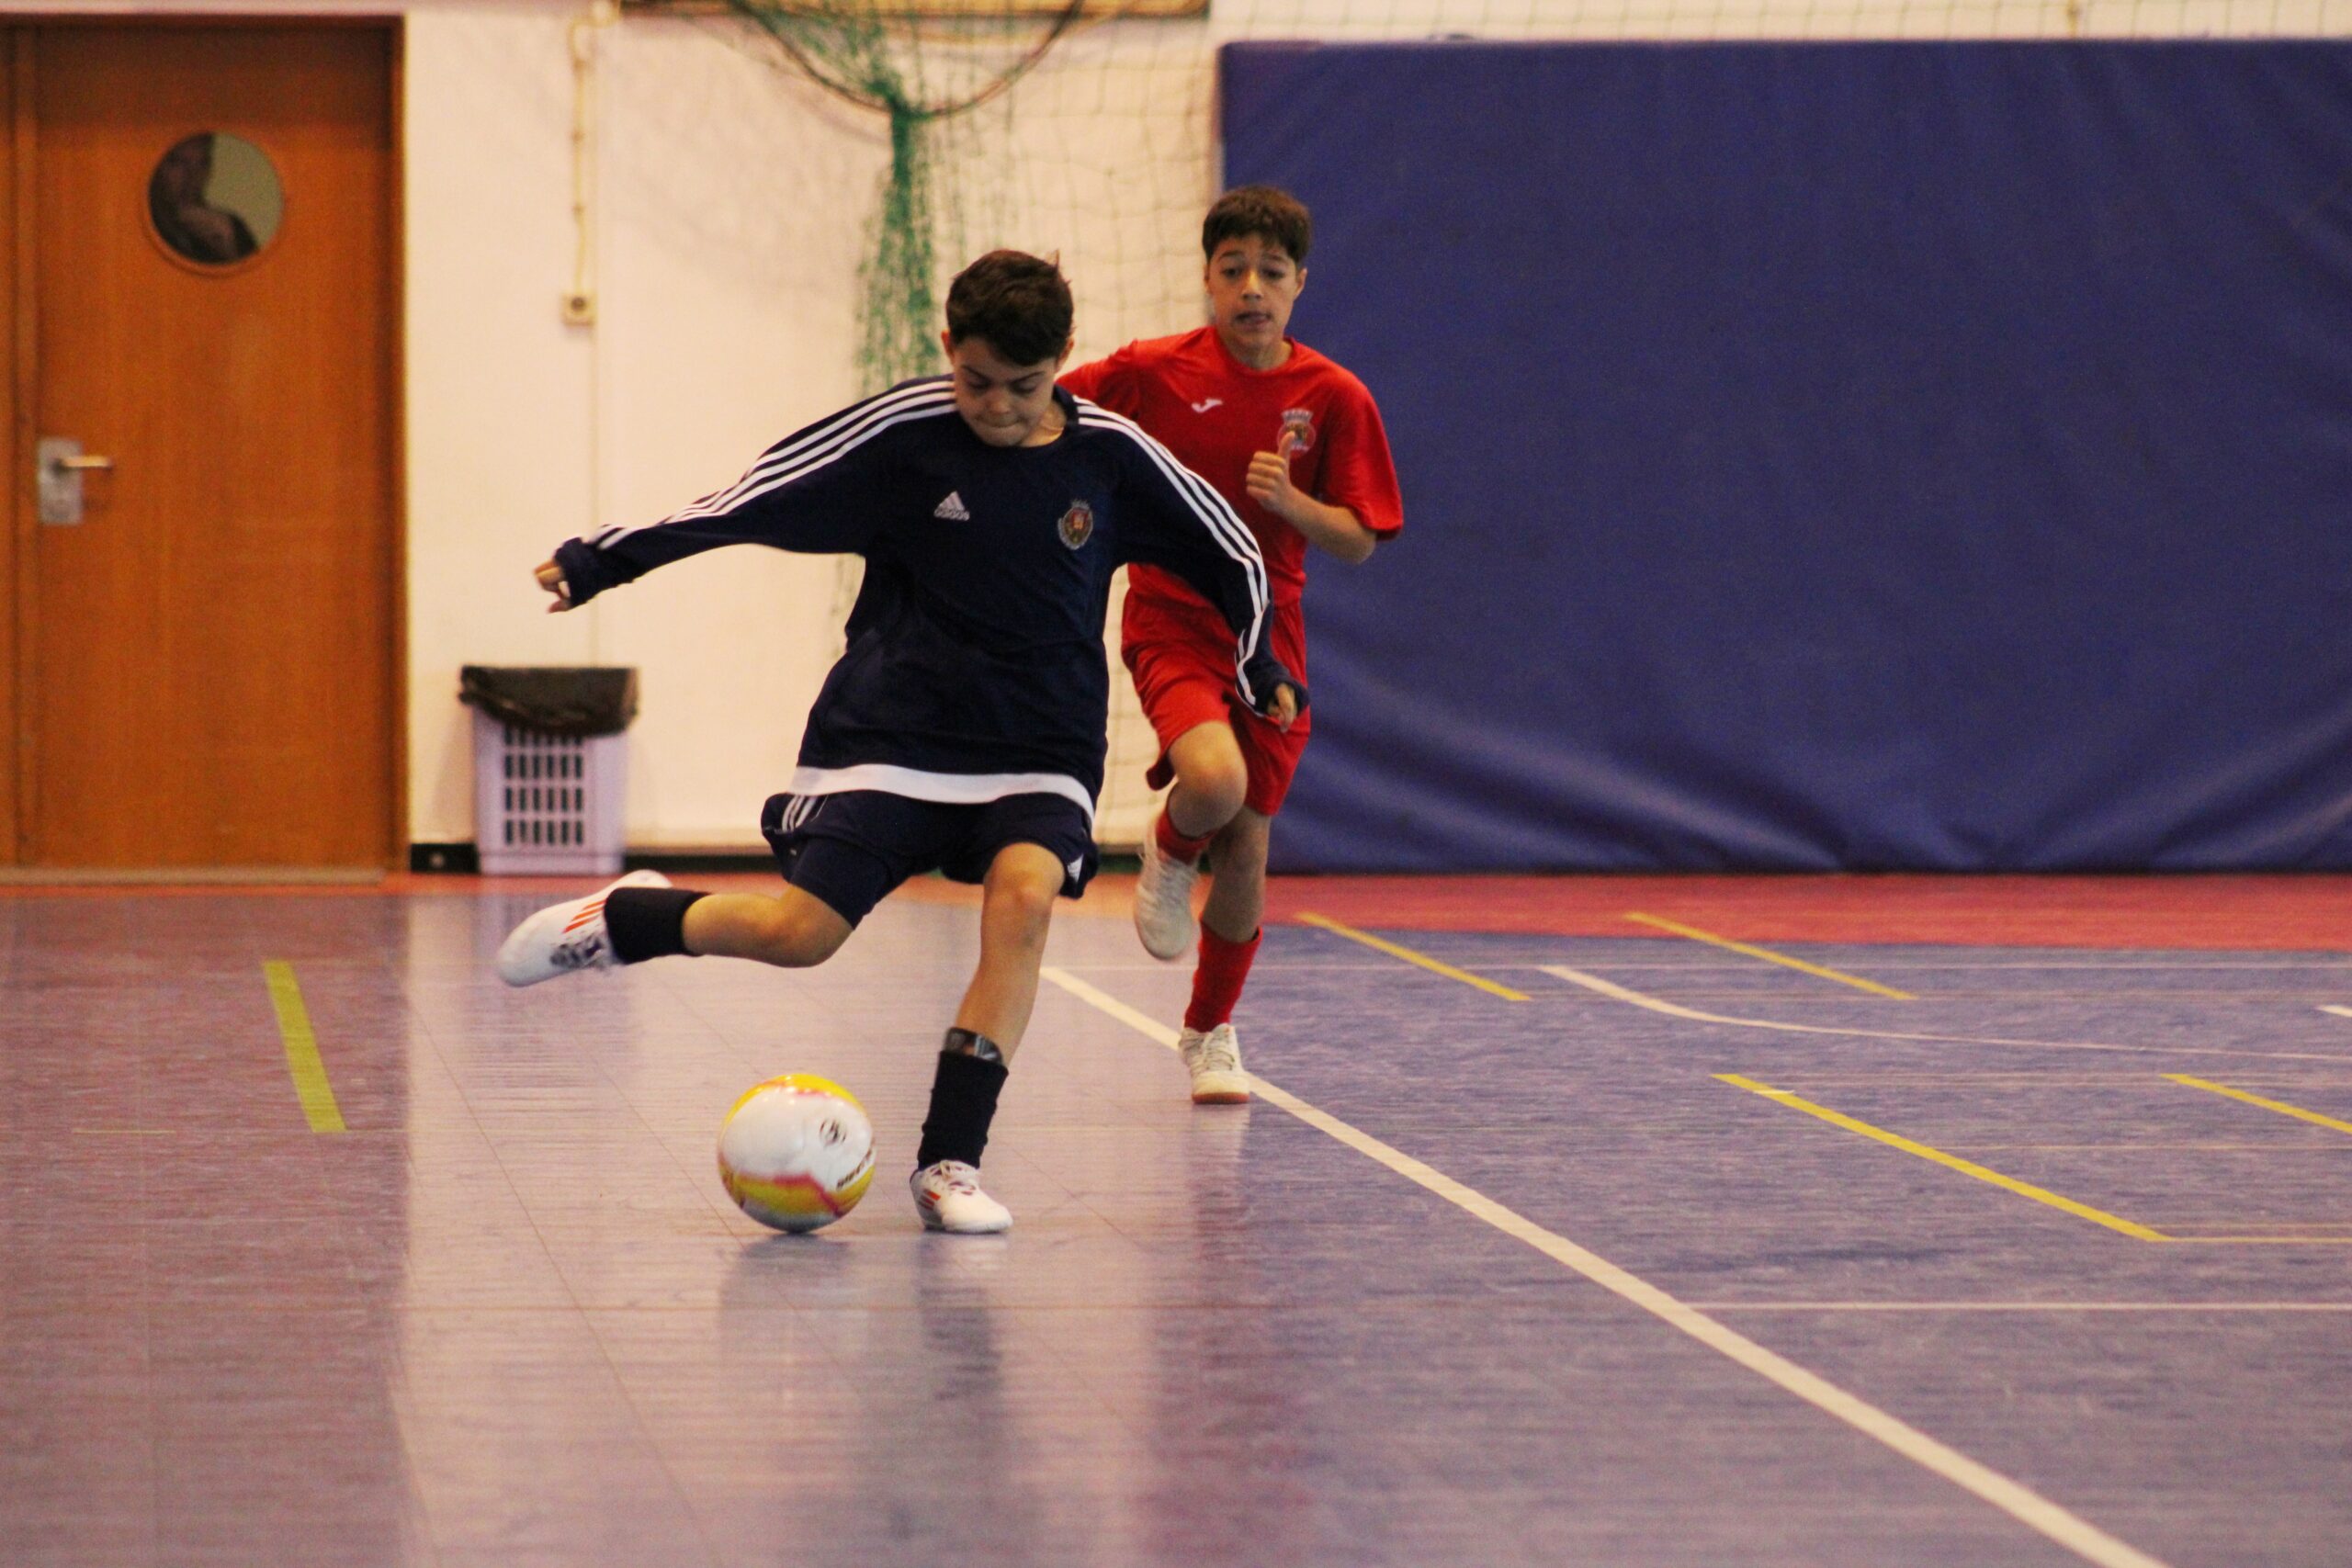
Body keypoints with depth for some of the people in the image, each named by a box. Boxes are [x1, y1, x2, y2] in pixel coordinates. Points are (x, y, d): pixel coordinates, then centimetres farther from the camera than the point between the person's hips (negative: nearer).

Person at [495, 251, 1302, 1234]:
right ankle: (621, 919, 18)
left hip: (1040, 750, 1)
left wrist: (1260, 667, 13)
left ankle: (949, 1162, -23)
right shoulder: (900, 434, -9)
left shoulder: (1109, 455, -3)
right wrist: (600, 561, -3)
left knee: (1023, 897, -27)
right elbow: (754, 499, -4)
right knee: (797, 933, -13)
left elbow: (1232, 558, 13)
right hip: (891, 735, -1)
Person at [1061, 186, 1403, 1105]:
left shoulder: (1332, 398, -3)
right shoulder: (1154, 372, -6)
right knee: (1214, 782, -30)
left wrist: (1292, 501, -21)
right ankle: (1169, 856, 9)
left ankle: (1211, 1034, 28)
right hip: (1170, 622, -2)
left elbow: (1358, 543, -1)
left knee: (1246, 843, 5)